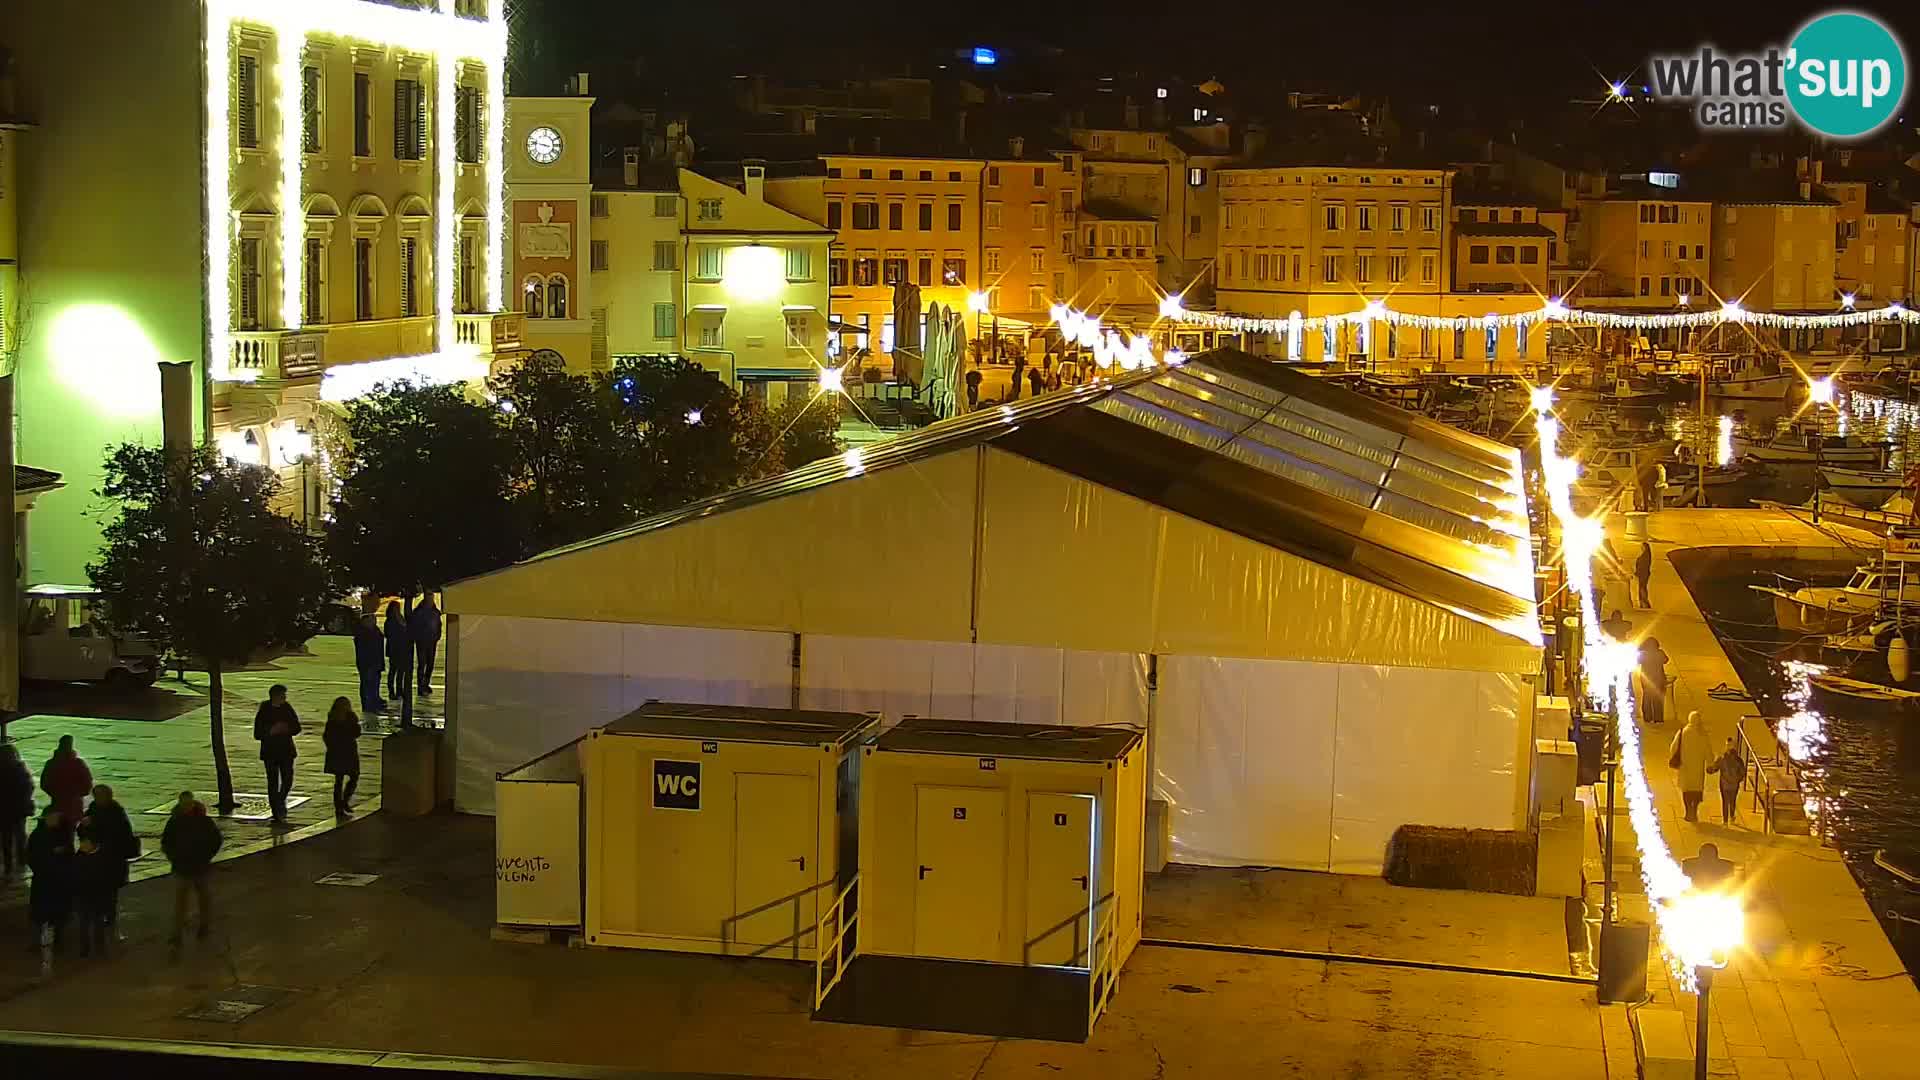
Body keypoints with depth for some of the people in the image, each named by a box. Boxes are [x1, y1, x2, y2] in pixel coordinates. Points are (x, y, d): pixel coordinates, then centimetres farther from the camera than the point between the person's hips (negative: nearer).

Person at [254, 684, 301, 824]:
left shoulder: (287, 709, 2)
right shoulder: (263, 712, -7)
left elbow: (297, 728, 6)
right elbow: (257, 734, -7)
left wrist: (286, 729, -14)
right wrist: (271, 731, -22)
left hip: (286, 751, 3)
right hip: (270, 753, -3)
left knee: (288, 780, 0)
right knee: (273, 782, 2)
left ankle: (279, 802, 29)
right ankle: (276, 813, 10)